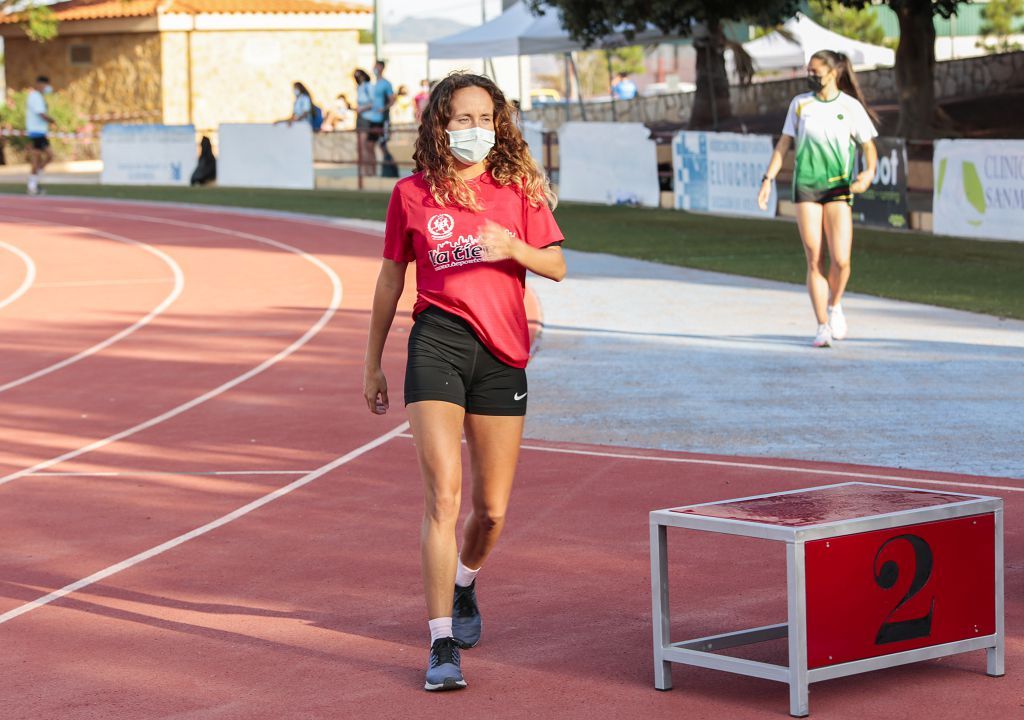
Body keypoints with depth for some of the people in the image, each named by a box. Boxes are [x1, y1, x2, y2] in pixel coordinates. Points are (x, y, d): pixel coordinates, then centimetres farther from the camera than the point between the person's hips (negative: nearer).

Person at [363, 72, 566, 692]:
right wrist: (373, 362, 17)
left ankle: (464, 582, 43)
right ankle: (443, 645, -13)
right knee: (444, 495, -15)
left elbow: (557, 266, 5)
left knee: (492, 510, 8)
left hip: (502, 351, 2)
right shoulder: (412, 194, 4)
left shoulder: (519, 189, 5)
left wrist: (513, 248, -16)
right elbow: (391, 279, 13)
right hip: (437, 343, -2)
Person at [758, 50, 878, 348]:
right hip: (806, 187, 1)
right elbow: (783, 144, 11)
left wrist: (869, 172, -15)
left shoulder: (850, 106, 0)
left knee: (840, 260, -11)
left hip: (839, 188, -1)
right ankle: (823, 327, 5)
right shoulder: (800, 103, 6)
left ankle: (834, 306, 18)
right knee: (815, 261, -3)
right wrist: (768, 178, 4)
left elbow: (869, 146, 4)